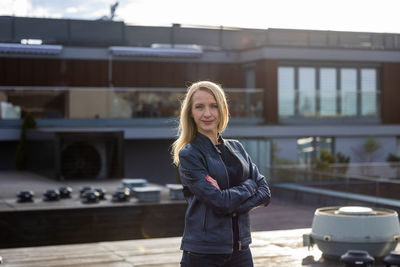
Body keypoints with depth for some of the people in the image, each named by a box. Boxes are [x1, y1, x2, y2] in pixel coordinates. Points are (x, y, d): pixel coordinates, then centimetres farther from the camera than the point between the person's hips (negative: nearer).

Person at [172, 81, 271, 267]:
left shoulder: (236, 148, 10)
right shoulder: (188, 155, -8)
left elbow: (264, 192, 4)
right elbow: (219, 202, -17)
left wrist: (235, 205, -12)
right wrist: (249, 185, -2)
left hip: (240, 249, 5)